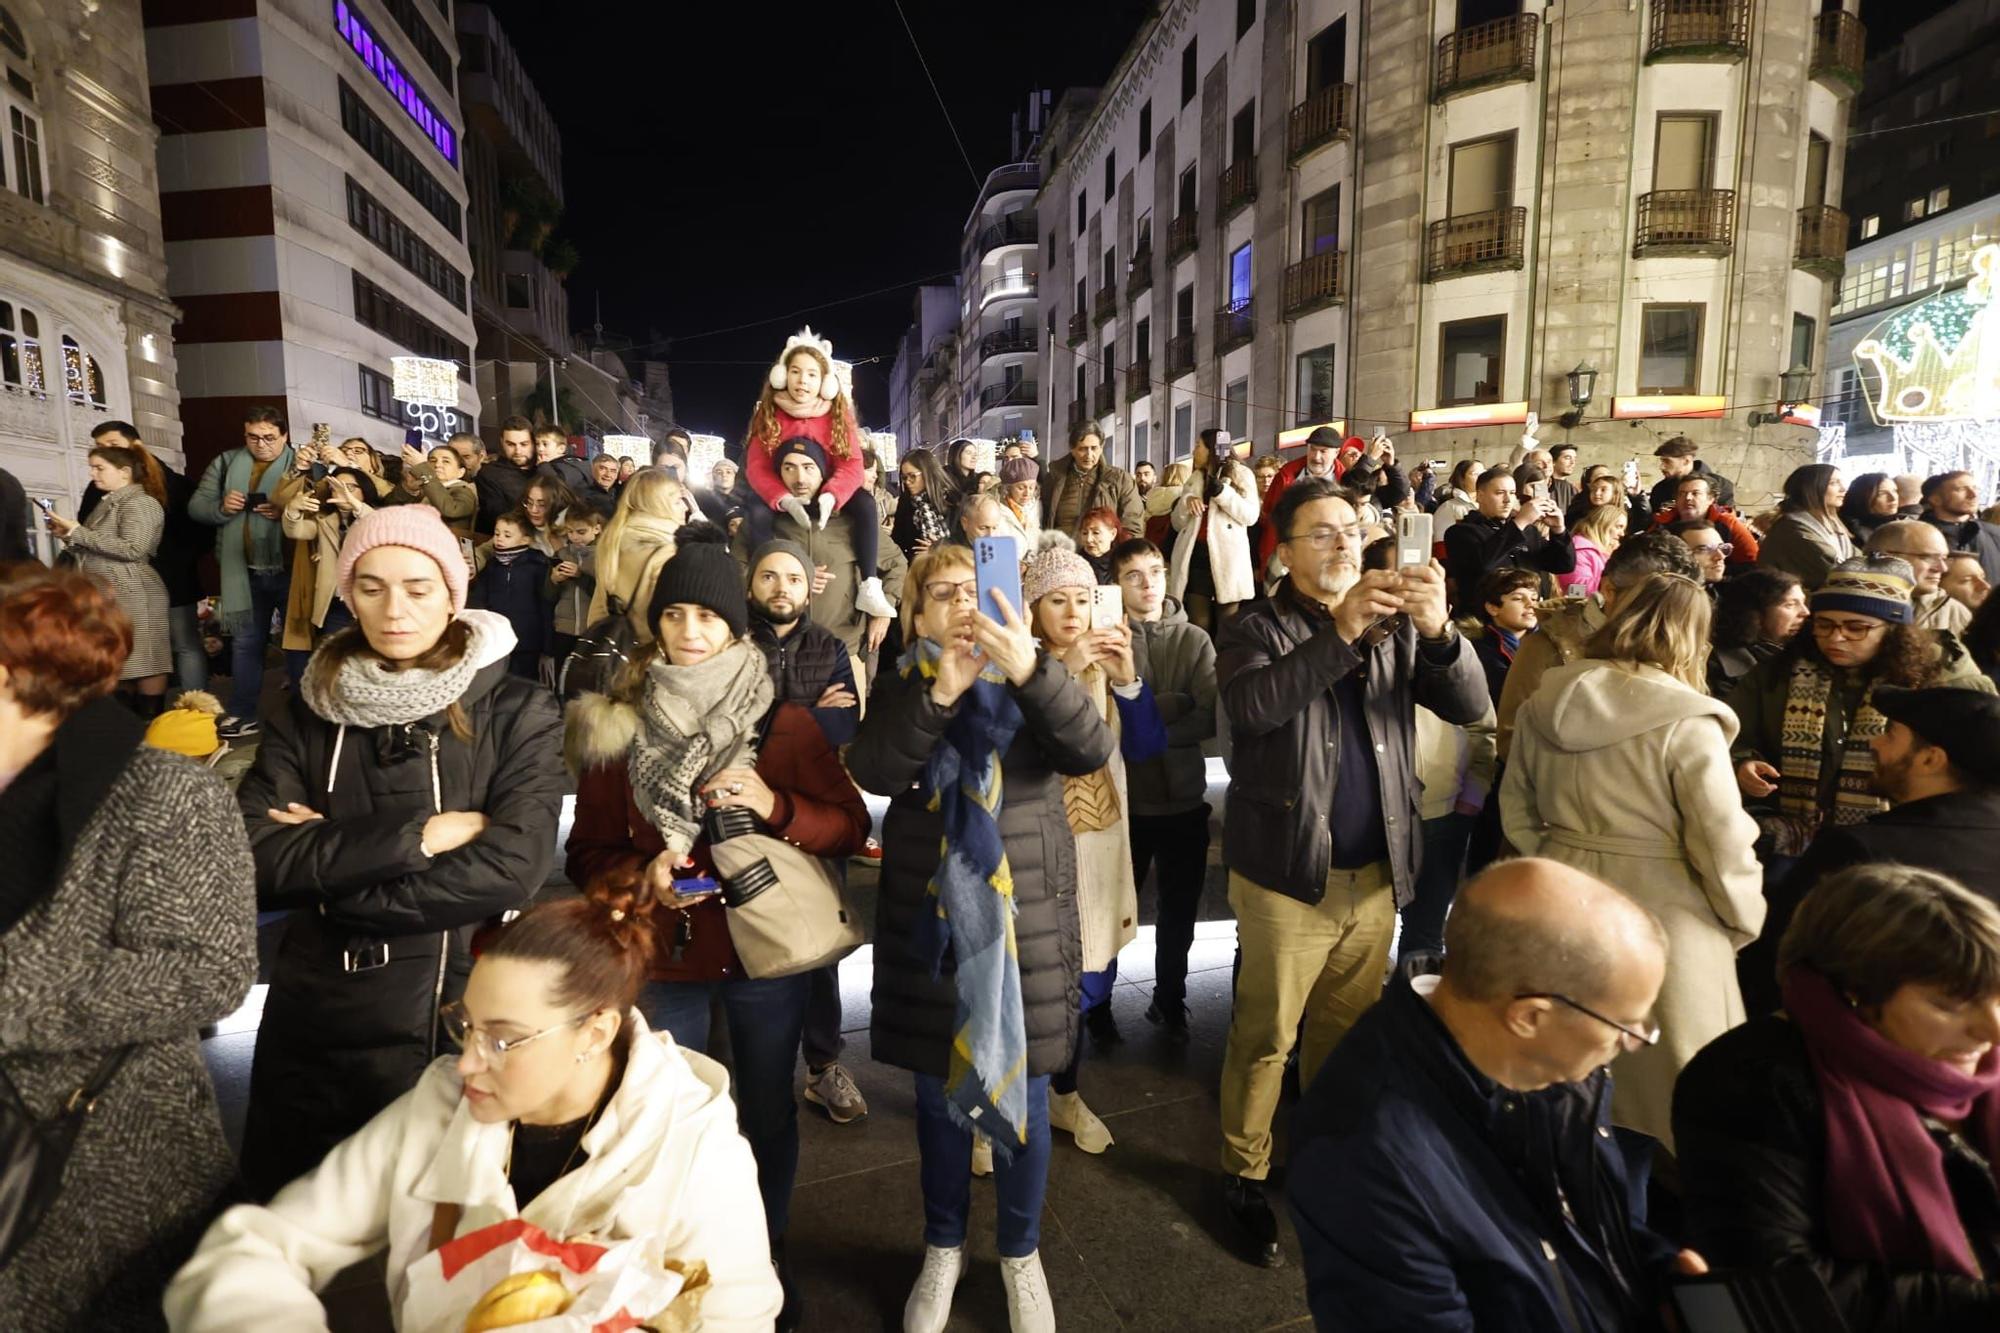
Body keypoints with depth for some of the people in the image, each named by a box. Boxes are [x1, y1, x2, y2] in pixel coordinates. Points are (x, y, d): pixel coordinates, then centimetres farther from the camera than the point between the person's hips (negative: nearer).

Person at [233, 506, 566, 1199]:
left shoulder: (518, 713, -8)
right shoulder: (309, 713, 3)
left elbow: (510, 870, -18)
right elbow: (255, 859, -9)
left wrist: (325, 862, -12)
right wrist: (417, 835, -19)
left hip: (460, 1017, -3)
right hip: (312, 1024, 3)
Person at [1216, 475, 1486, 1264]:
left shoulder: (1396, 630, 7)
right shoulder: (1258, 629, -7)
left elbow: (1470, 705, -6)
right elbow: (1250, 707, -28)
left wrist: (1439, 628, -24)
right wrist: (1340, 630, -36)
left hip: (1375, 874, 5)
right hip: (1288, 874, -4)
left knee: (1347, 1033, 20)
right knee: (1265, 1037, 8)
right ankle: (1244, 1176, 26)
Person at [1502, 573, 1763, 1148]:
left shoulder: (1542, 706, -1)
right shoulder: (1685, 724, -16)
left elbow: (1516, 814, 8)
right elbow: (1723, 845, -14)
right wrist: (1744, 919, 3)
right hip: (1662, 920, -5)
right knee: (1664, 1091, 13)